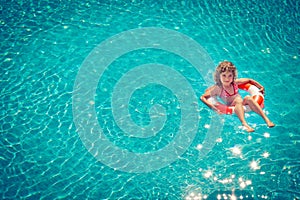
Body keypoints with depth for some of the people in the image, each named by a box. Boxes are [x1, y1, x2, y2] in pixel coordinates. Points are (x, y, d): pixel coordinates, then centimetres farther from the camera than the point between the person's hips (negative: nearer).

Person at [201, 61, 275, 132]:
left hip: (242, 106, 4)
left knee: (248, 98, -26)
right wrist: (212, 107, -24)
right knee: (238, 100, -33)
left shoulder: (235, 83, 4)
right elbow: (202, 97, -12)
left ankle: (266, 119, -32)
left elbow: (249, 80, 19)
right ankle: (244, 124, -54)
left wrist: (261, 87, 16)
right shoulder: (218, 88, -9)